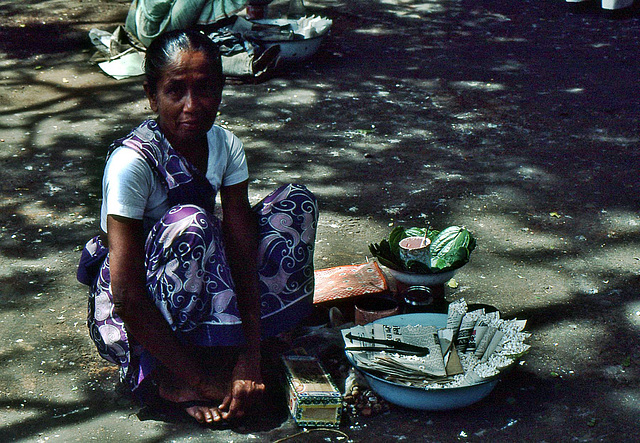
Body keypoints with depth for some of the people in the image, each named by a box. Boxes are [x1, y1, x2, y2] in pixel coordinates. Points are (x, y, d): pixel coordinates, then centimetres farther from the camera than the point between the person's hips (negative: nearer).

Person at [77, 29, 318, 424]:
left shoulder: (225, 145, -9)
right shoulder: (132, 162, -27)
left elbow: (241, 250, -13)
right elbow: (126, 295, -29)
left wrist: (250, 357, -22)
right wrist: (200, 379, -27)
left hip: (200, 297, 6)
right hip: (133, 319, -6)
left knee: (297, 201, -6)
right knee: (189, 223, -35)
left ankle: (224, 348, -9)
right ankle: (177, 380, -17)